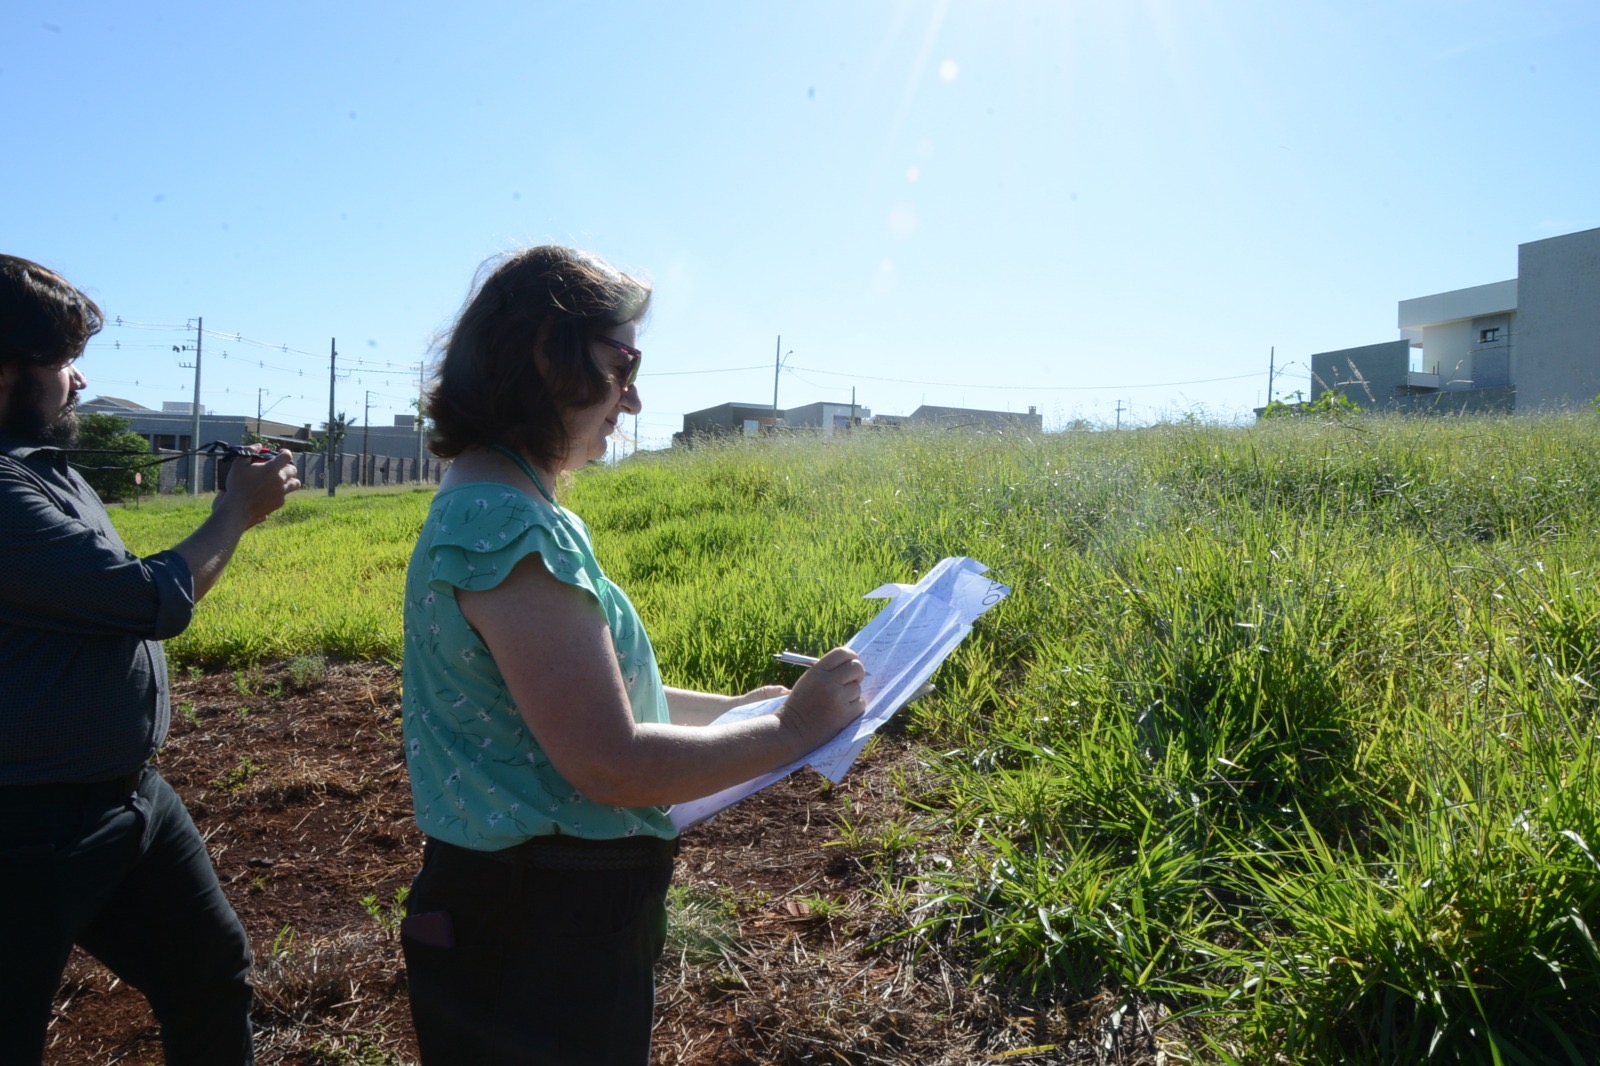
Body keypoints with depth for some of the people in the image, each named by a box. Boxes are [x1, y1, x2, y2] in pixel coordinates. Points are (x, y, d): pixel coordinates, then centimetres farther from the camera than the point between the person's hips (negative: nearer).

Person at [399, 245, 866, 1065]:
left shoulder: (493, 503, 7)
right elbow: (614, 766, -27)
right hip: (540, 938, -9)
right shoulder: (510, 525, -25)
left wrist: (731, 706, 11)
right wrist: (790, 731, -16)